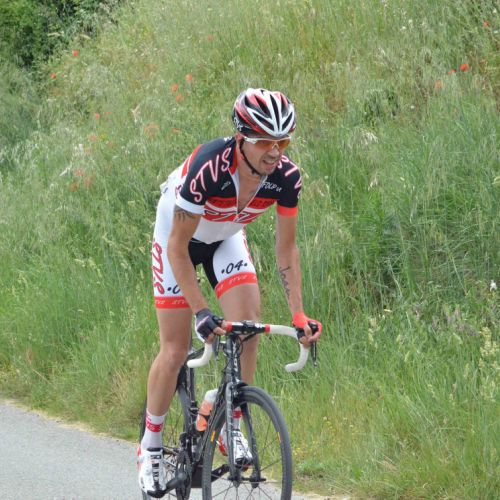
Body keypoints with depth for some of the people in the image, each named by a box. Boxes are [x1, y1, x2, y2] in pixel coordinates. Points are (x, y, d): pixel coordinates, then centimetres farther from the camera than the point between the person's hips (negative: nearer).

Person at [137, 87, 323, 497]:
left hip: (227, 238, 4)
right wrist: (201, 312, -37)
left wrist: (299, 315, -22)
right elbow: (178, 247, -32)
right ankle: (151, 448, 14)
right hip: (178, 236, -4)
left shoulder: (286, 176, -25)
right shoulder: (209, 167, -39)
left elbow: (287, 249, -14)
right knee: (176, 351, -5)